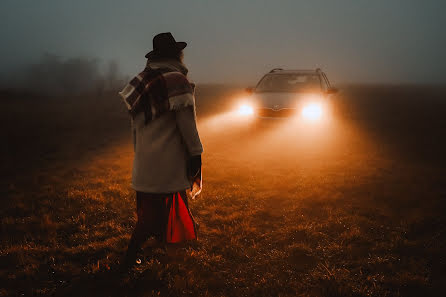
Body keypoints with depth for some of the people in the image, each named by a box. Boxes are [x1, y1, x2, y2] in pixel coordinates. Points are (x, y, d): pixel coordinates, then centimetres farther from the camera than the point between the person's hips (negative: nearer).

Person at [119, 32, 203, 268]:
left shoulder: (143, 80, 11)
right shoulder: (177, 80, -15)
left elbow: (135, 121, 16)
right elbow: (186, 122, -17)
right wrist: (195, 152, -10)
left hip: (145, 156, 9)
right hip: (167, 159, -9)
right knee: (157, 209, 0)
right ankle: (130, 255, 5)